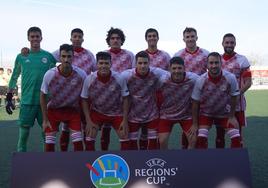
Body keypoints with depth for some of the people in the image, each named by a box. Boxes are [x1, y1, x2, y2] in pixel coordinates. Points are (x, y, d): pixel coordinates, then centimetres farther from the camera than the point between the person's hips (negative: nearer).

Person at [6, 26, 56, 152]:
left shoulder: (48, 56, 4)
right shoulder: (21, 57, 4)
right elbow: (14, 77, 10)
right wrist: (9, 98, 6)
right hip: (27, 101, 0)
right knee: (24, 132, 3)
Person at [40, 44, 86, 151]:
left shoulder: (81, 74, -20)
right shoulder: (49, 75, -22)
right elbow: (43, 96, -8)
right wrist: (45, 120, -7)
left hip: (73, 110, 1)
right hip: (53, 110, 0)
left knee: (78, 142, -5)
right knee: (49, 143, -3)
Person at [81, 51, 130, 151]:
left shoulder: (119, 78, -20)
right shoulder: (89, 79, -19)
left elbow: (125, 99, -9)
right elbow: (84, 100, -6)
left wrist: (125, 120, -11)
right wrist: (88, 121, -10)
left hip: (116, 113, 0)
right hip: (96, 112, 0)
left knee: (125, 138, -2)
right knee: (89, 139, -8)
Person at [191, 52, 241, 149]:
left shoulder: (230, 78, -23)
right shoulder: (200, 81, -23)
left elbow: (233, 97, -6)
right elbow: (195, 103, -13)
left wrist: (232, 116, -2)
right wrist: (195, 124, -9)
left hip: (225, 113, 1)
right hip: (206, 113, -1)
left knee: (236, 138, -8)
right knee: (201, 138, -15)